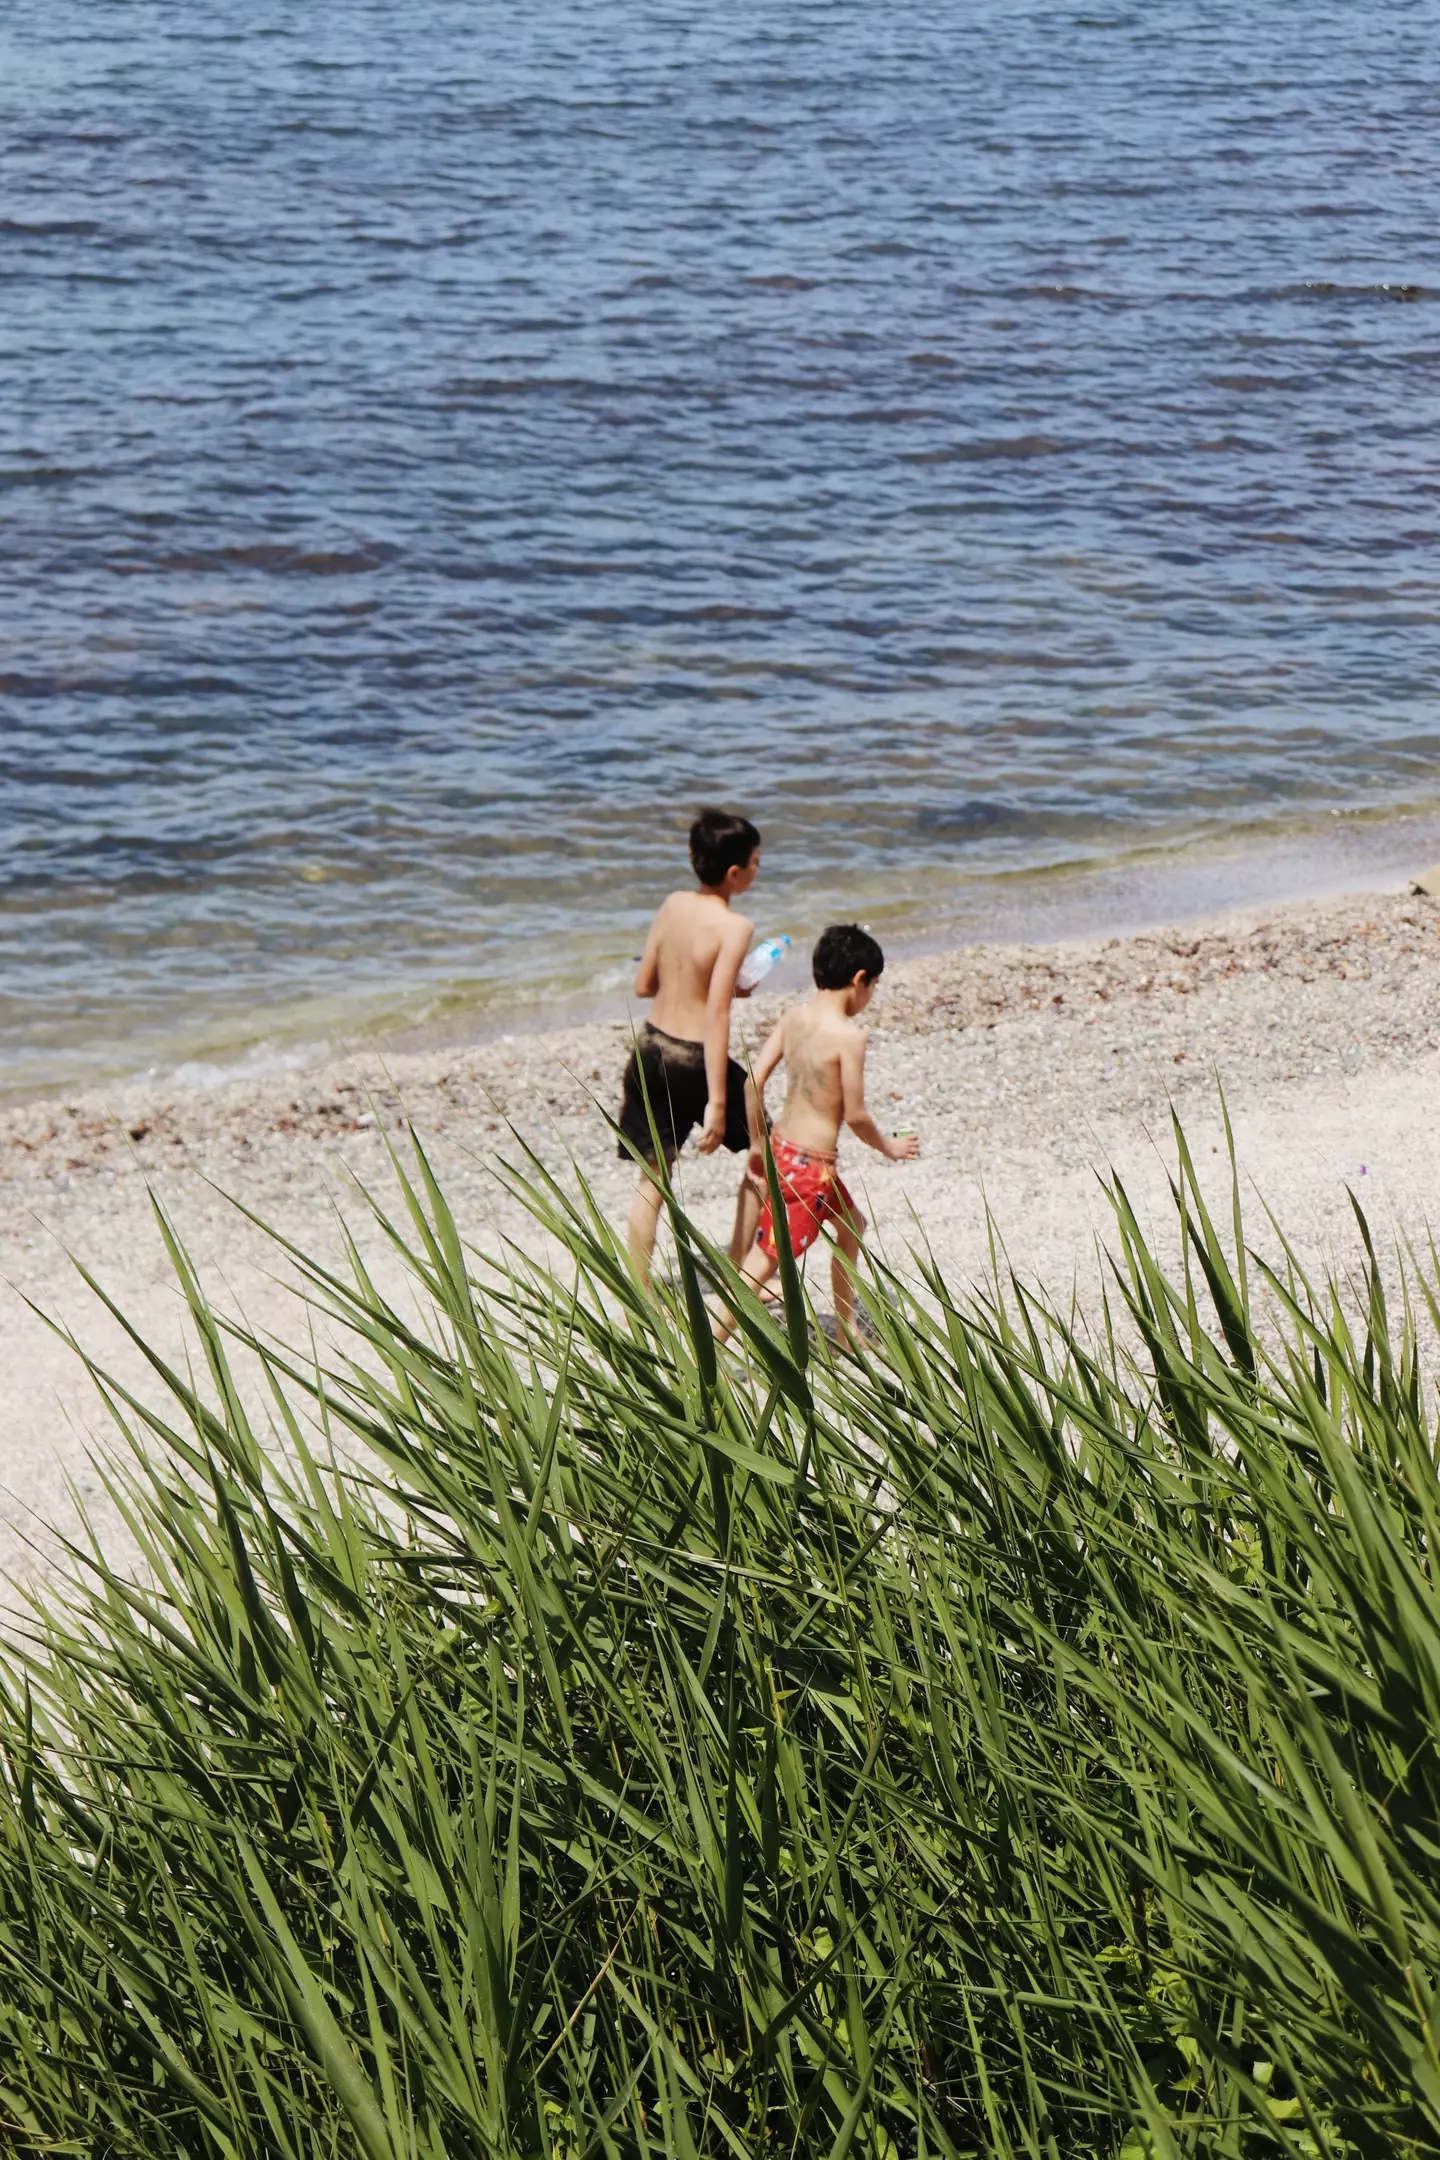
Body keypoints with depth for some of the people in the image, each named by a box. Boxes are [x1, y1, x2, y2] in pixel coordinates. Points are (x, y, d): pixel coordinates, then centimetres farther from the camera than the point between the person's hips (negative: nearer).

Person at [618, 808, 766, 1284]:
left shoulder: (673, 905, 1)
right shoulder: (734, 926, -17)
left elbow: (643, 984, 9)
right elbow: (716, 1013, -22)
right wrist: (717, 1101, -22)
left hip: (651, 1047, 6)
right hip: (694, 1058, -6)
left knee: (651, 1180, 14)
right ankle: (738, 1275, 20)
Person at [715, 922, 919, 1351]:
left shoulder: (794, 1018, 2)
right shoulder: (848, 1035, -18)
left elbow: (755, 1081, 2)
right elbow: (855, 1116, -15)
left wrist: (759, 1143, 12)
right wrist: (888, 1146, 4)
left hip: (781, 1148, 9)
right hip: (809, 1165, -9)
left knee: (850, 1224, 27)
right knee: (763, 1264, -5)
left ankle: (847, 1333, 38)